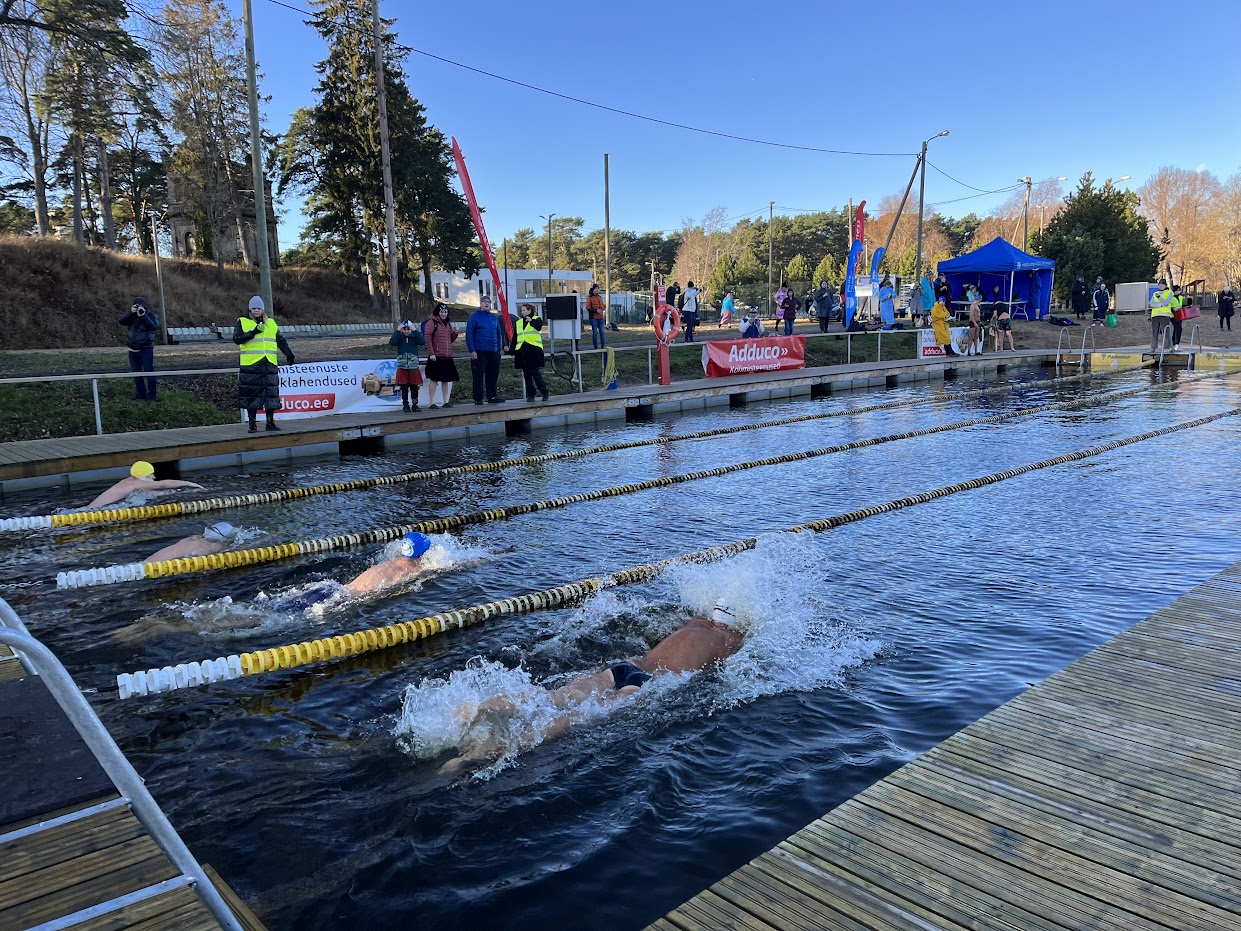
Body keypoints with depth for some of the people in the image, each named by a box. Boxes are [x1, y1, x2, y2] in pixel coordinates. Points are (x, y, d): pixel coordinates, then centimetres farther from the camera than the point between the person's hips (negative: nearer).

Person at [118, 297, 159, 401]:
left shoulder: (151, 316, -4)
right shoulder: (130, 315, 6)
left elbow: (154, 326, -22)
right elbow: (121, 321, -12)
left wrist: (143, 316, -30)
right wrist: (131, 312, -22)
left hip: (146, 349, -5)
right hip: (133, 349, 5)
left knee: (149, 371, -7)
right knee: (136, 371, 11)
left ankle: (151, 395, -2)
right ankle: (140, 393, 20)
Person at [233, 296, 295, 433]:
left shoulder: (271, 323, 17)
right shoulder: (242, 322, 5)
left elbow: (280, 341, 24)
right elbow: (237, 339, -9)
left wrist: (289, 354, 17)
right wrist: (253, 332, -17)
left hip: (269, 365, 3)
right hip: (250, 365, -3)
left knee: (271, 394, 3)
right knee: (252, 395, -1)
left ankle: (270, 422, 12)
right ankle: (253, 424, 6)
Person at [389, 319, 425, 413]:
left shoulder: (415, 336, 2)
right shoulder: (399, 337, 1)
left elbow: (422, 342, -17)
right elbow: (392, 343, -17)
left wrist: (415, 330, -20)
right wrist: (398, 331, -18)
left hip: (414, 367, 0)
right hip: (402, 368, 0)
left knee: (414, 387, 4)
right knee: (404, 388, 3)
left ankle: (414, 404, 13)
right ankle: (405, 404, 11)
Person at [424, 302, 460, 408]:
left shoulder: (448, 324, 17)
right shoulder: (432, 322, -5)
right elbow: (428, 338, -11)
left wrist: (455, 333, 3)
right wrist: (431, 353, -17)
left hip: (447, 357, 7)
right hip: (436, 357, -7)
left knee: (446, 380, 10)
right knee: (434, 380, -5)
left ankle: (446, 402, 17)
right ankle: (431, 403, -1)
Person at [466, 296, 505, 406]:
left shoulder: (494, 318, 14)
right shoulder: (474, 317, -2)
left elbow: (498, 334, 19)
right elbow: (469, 335, -7)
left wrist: (499, 348, 10)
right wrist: (472, 351, -13)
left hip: (494, 352, 5)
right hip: (479, 352, -5)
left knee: (493, 375, 9)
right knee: (478, 376, -3)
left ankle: (492, 397, 18)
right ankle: (478, 399, 2)